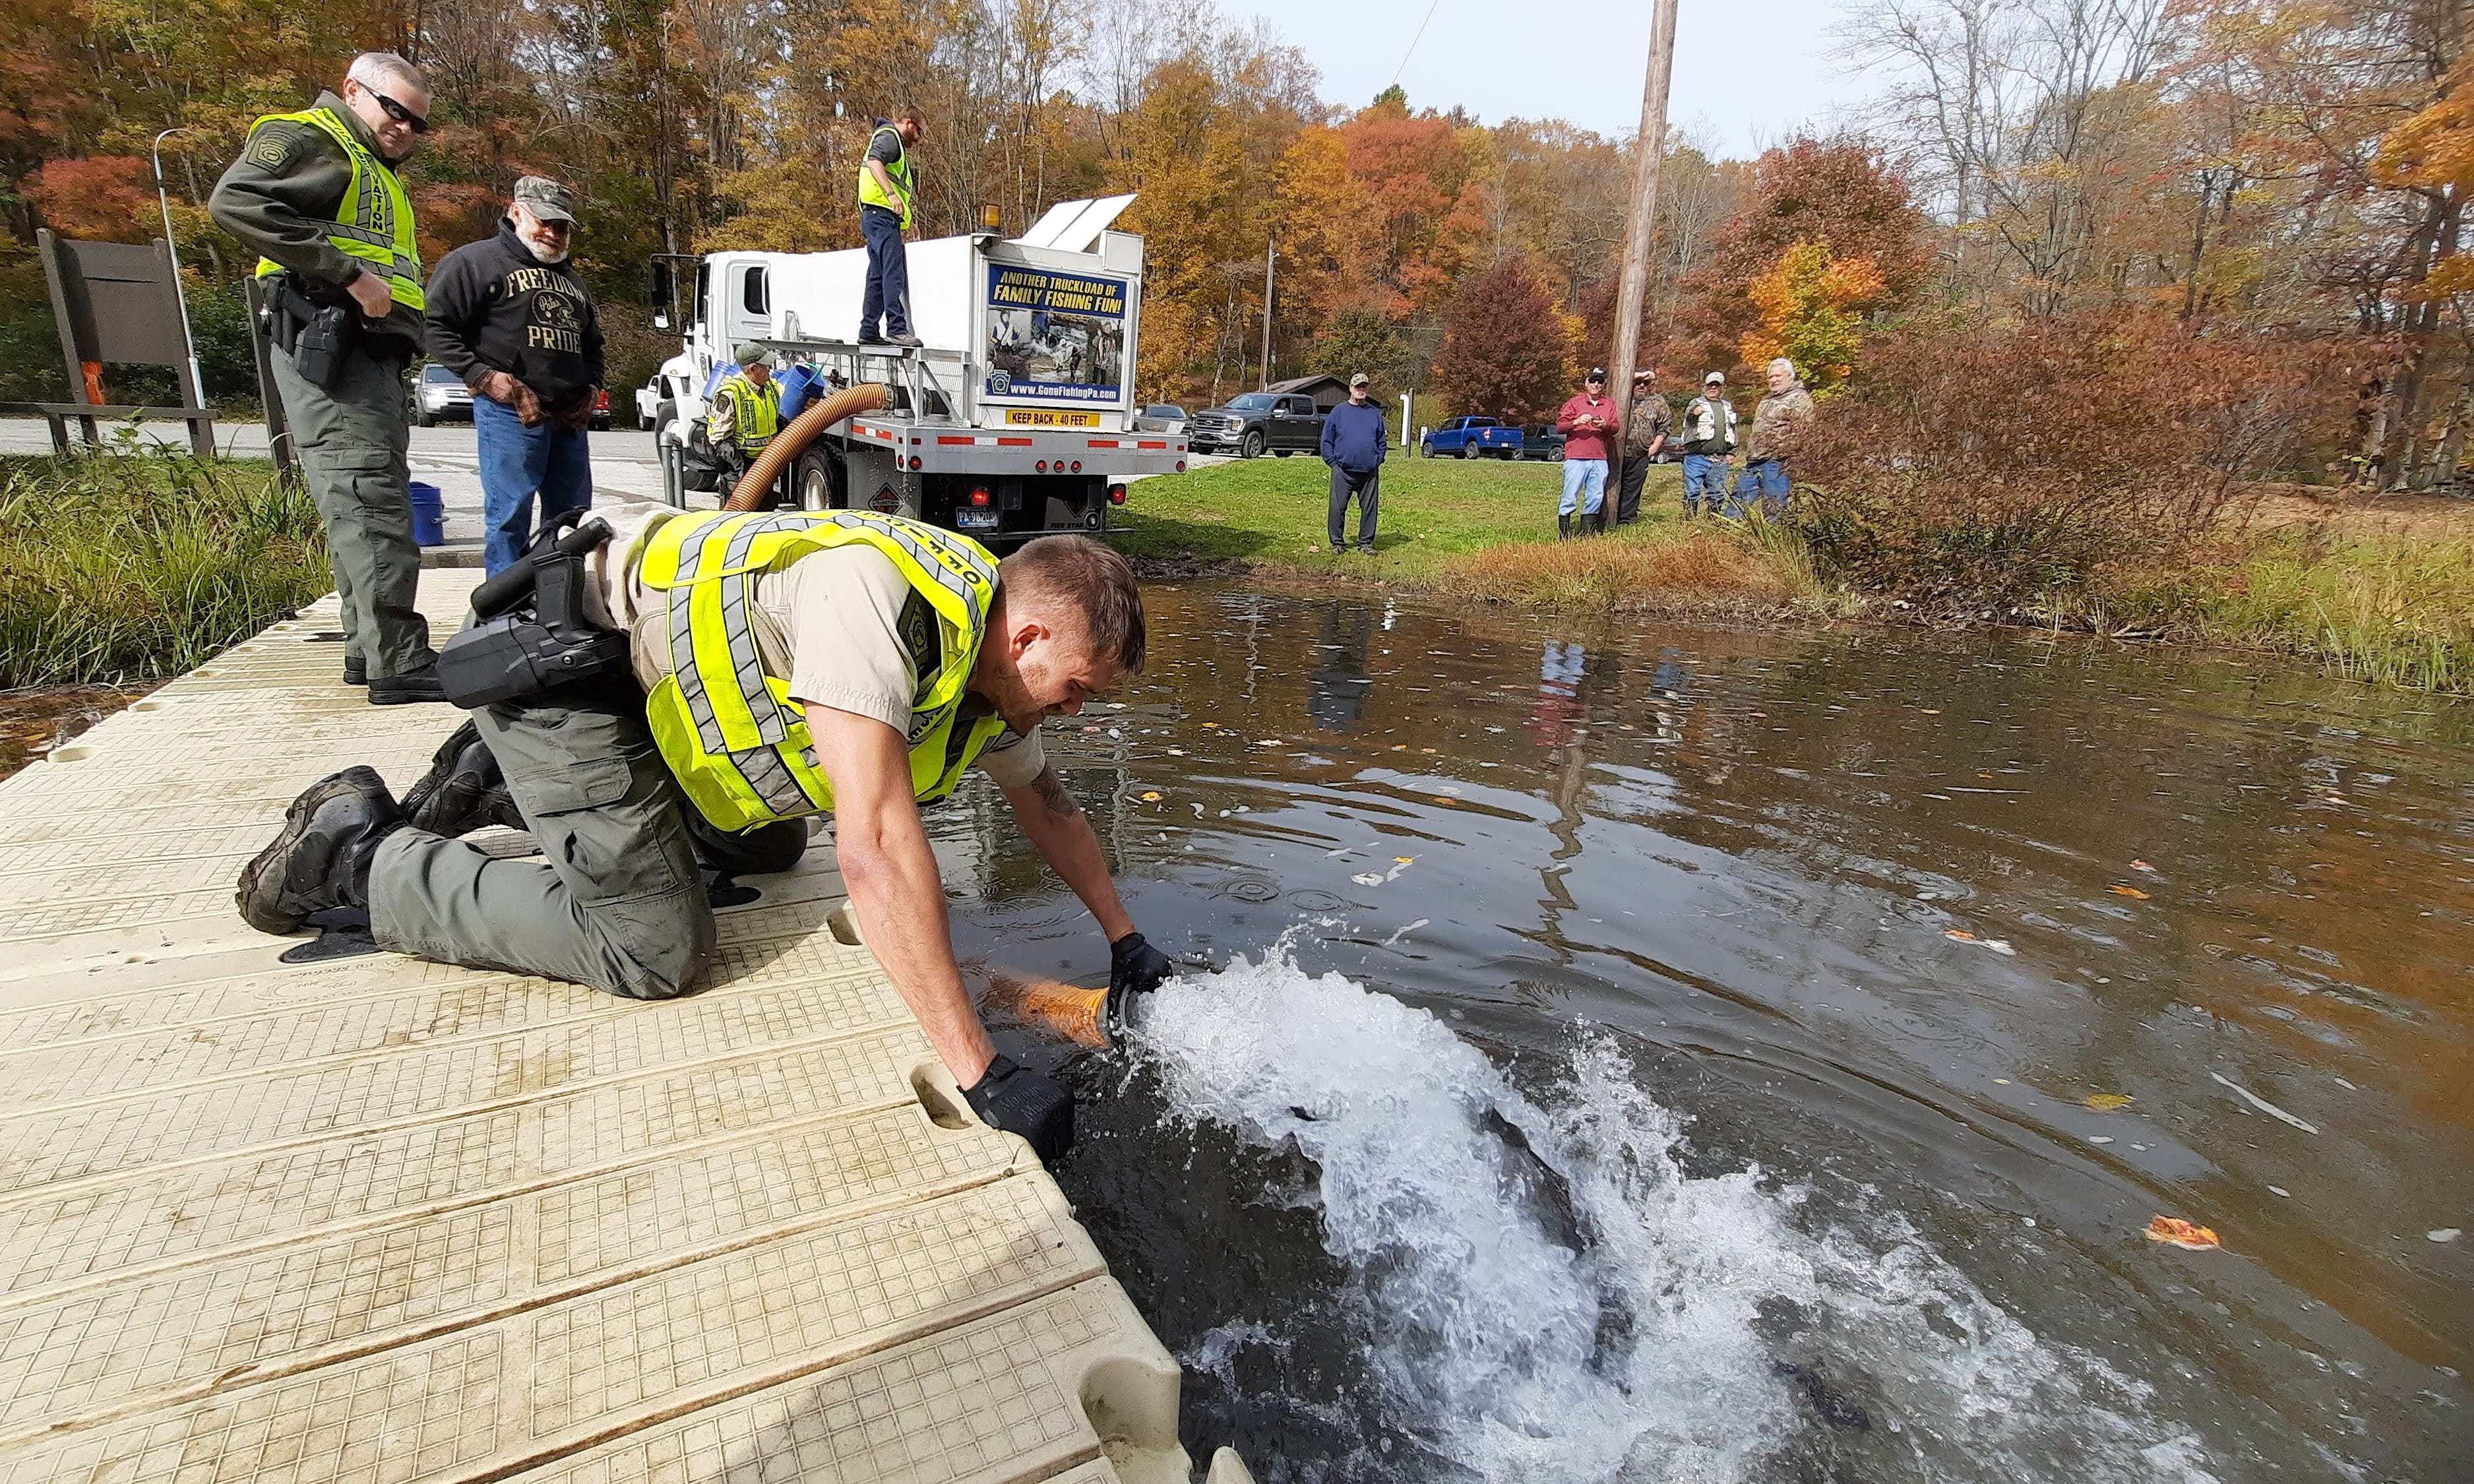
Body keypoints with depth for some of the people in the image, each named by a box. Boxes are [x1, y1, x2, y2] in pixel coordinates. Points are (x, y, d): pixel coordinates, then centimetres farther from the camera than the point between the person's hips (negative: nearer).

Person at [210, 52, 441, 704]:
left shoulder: (377, 174, 30)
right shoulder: (306, 138, 0)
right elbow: (235, 200, -17)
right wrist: (348, 274, -21)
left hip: (372, 351, 10)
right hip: (329, 344, -10)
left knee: (366, 503, 10)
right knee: (371, 500, -17)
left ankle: (368, 648, 17)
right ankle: (397, 663, -20)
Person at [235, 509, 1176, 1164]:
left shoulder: (992, 671, -6)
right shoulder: (871, 596, -36)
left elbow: (1048, 808, 11)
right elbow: (875, 849, -43)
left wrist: (1125, 942, 10)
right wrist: (984, 1076, -40)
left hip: (655, 669, 9)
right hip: (562, 648, -9)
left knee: (772, 846, 21)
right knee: (656, 950, -14)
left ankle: (498, 772, 29)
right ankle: (359, 853, 4)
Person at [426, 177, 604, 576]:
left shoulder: (571, 277, 25)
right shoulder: (476, 260, 2)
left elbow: (593, 343, 34)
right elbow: (436, 326, -4)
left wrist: (592, 387, 15)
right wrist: (484, 376, -14)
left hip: (570, 416, 7)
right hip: (510, 412, -7)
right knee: (510, 516, -8)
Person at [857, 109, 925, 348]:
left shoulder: (894, 142, 31)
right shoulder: (889, 136, -2)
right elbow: (874, 161, -21)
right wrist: (891, 193, -34)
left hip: (877, 219, 11)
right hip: (882, 214, -11)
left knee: (878, 277, 10)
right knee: (895, 272, -18)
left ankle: (869, 332, 12)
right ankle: (897, 329, -26)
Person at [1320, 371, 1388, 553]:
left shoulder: (1375, 413, 12)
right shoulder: (1338, 411, 4)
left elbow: (1382, 440, 16)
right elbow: (1326, 440, 5)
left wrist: (1378, 460, 4)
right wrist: (1333, 462, -4)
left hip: (1370, 473, 2)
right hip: (1343, 471, -2)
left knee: (1370, 508, 4)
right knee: (1338, 508, -2)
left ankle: (1366, 542, 15)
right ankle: (1337, 542, 8)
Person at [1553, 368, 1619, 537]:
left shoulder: (1610, 404, 15)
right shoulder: (1574, 402, 6)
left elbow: (1615, 428, 10)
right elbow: (1559, 426, 1)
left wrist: (1605, 426, -11)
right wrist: (1576, 422, -16)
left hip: (1600, 460, 4)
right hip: (1576, 458, -4)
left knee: (1597, 498, 3)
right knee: (1570, 496, -8)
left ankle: (1586, 532, 11)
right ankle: (1563, 532, -3)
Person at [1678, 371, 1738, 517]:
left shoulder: (1728, 407, 17)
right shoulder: (1697, 402, 2)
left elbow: (1733, 431, 22)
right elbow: (1688, 413, -22)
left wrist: (1731, 452, 11)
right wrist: (1693, 412, -46)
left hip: (1720, 461, 5)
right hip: (1697, 457, -5)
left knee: (1717, 494, 9)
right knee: (1692, 492, -6)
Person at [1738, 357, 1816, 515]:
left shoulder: (1800, 398, -5)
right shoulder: (1767, 400, 23)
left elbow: (1800, 433, -15)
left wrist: (1785, 457, -20)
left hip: (1775, 462, -9)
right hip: (1754, 461, 9)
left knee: (1774, 505, -6)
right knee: (1740, 498, 10)